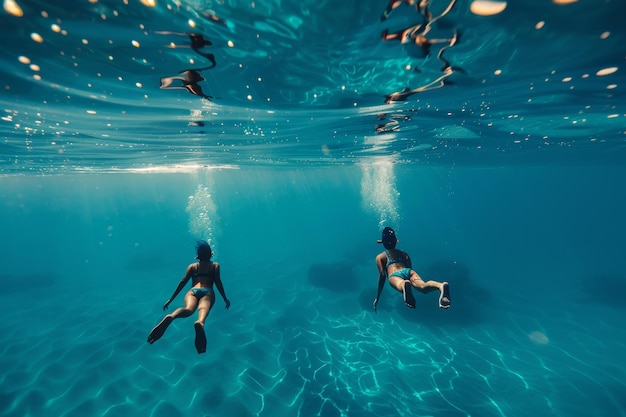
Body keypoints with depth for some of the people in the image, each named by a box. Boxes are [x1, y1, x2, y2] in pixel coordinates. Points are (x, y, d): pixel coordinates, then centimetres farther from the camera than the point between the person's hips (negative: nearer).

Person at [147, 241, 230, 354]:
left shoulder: (192, 266, 28)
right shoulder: (215, 265, 22)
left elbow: (183, 282, 18)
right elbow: (218, 282, 7)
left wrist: (171, 299, 23)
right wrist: (225, 298, 10)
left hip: (193, 291, 3)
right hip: (207, 292, -2)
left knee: (188, 309, -26)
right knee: (203, 308, -31)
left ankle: (170, 317, -60)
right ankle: (200, 323, -67)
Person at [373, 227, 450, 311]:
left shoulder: (380, 257, 28)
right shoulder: (404, 254, 38)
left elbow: (382, 276, 15)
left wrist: (377, 297, 17)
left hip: (394, 275, -2)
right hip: (409, 271, 2)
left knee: (401, 285, -35)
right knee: (423, 286, -27)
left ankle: (405, 285, -71)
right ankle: (441, 285, -59)